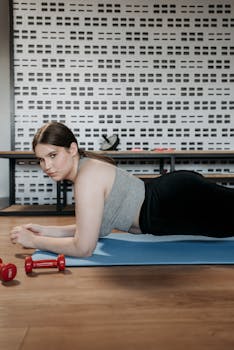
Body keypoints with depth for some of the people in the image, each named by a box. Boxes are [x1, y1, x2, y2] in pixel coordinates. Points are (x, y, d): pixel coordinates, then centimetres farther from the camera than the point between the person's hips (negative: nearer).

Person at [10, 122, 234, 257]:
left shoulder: (88, 177, -26)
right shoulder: (86, 167, 2)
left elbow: (83, 247, -25)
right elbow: (92, 228, 11)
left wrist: (34, 241, -14)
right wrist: (47, 231, 2)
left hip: (182, 203, -8)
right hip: (173, 191, 8)